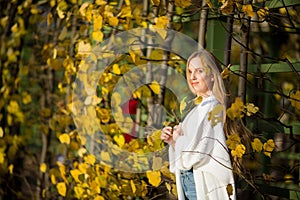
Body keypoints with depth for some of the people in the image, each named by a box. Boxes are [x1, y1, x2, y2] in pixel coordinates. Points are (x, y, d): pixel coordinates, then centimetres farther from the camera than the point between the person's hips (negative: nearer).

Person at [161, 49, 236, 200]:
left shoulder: (211, 106, -14)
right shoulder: (200, 106, 12)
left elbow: (195, 153, -22)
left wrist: (179, 138, -4)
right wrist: (172, 140, 0)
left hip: (202, 184, -8)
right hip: (188, 181, 8)